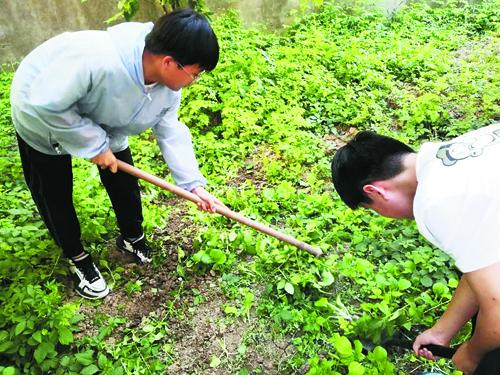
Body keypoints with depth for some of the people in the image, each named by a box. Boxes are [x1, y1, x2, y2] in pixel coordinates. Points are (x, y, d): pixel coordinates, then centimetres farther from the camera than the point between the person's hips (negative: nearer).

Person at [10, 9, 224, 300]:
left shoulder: (169, 85, -21)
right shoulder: (95, 58, -46)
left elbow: (171, 131, -11)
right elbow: (45, 105, -37)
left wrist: (194, 183, -18)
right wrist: (94, 145, -29)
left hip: (102, 120, 5)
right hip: (42, 118, -5)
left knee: (123, 179, 8)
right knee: (55, 196, 5)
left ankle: (132, 238, 34)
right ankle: (77, 257, 29)